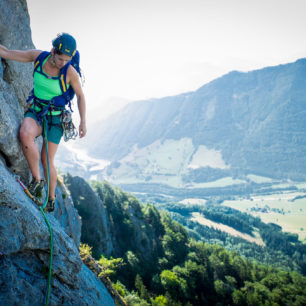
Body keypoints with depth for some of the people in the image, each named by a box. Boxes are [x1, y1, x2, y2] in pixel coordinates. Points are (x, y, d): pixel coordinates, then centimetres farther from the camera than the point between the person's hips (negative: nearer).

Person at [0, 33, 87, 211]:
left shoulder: (71, 72, -17)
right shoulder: (39, 56, -10)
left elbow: (80, 96, -2)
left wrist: (83, 122, -4)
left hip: (55, 118, -2)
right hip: (35, 113, 2)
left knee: (47, 161, -2)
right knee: (25, 134, -33)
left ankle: (52, 198, 24)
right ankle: (37, 180, -19)